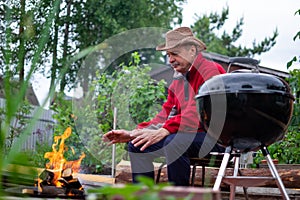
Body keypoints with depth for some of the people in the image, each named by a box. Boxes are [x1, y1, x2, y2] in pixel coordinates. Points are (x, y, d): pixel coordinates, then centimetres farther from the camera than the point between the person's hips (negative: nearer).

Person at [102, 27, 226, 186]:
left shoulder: (210, 71, -11)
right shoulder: (178, 79, 17)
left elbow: (198, 114, -24)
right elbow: (165, 115, 13)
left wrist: (162, 132, -31)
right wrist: (132, 133, 1)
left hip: (215, 137, -9)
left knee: (174, 141, -35)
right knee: (137, 145, 1)